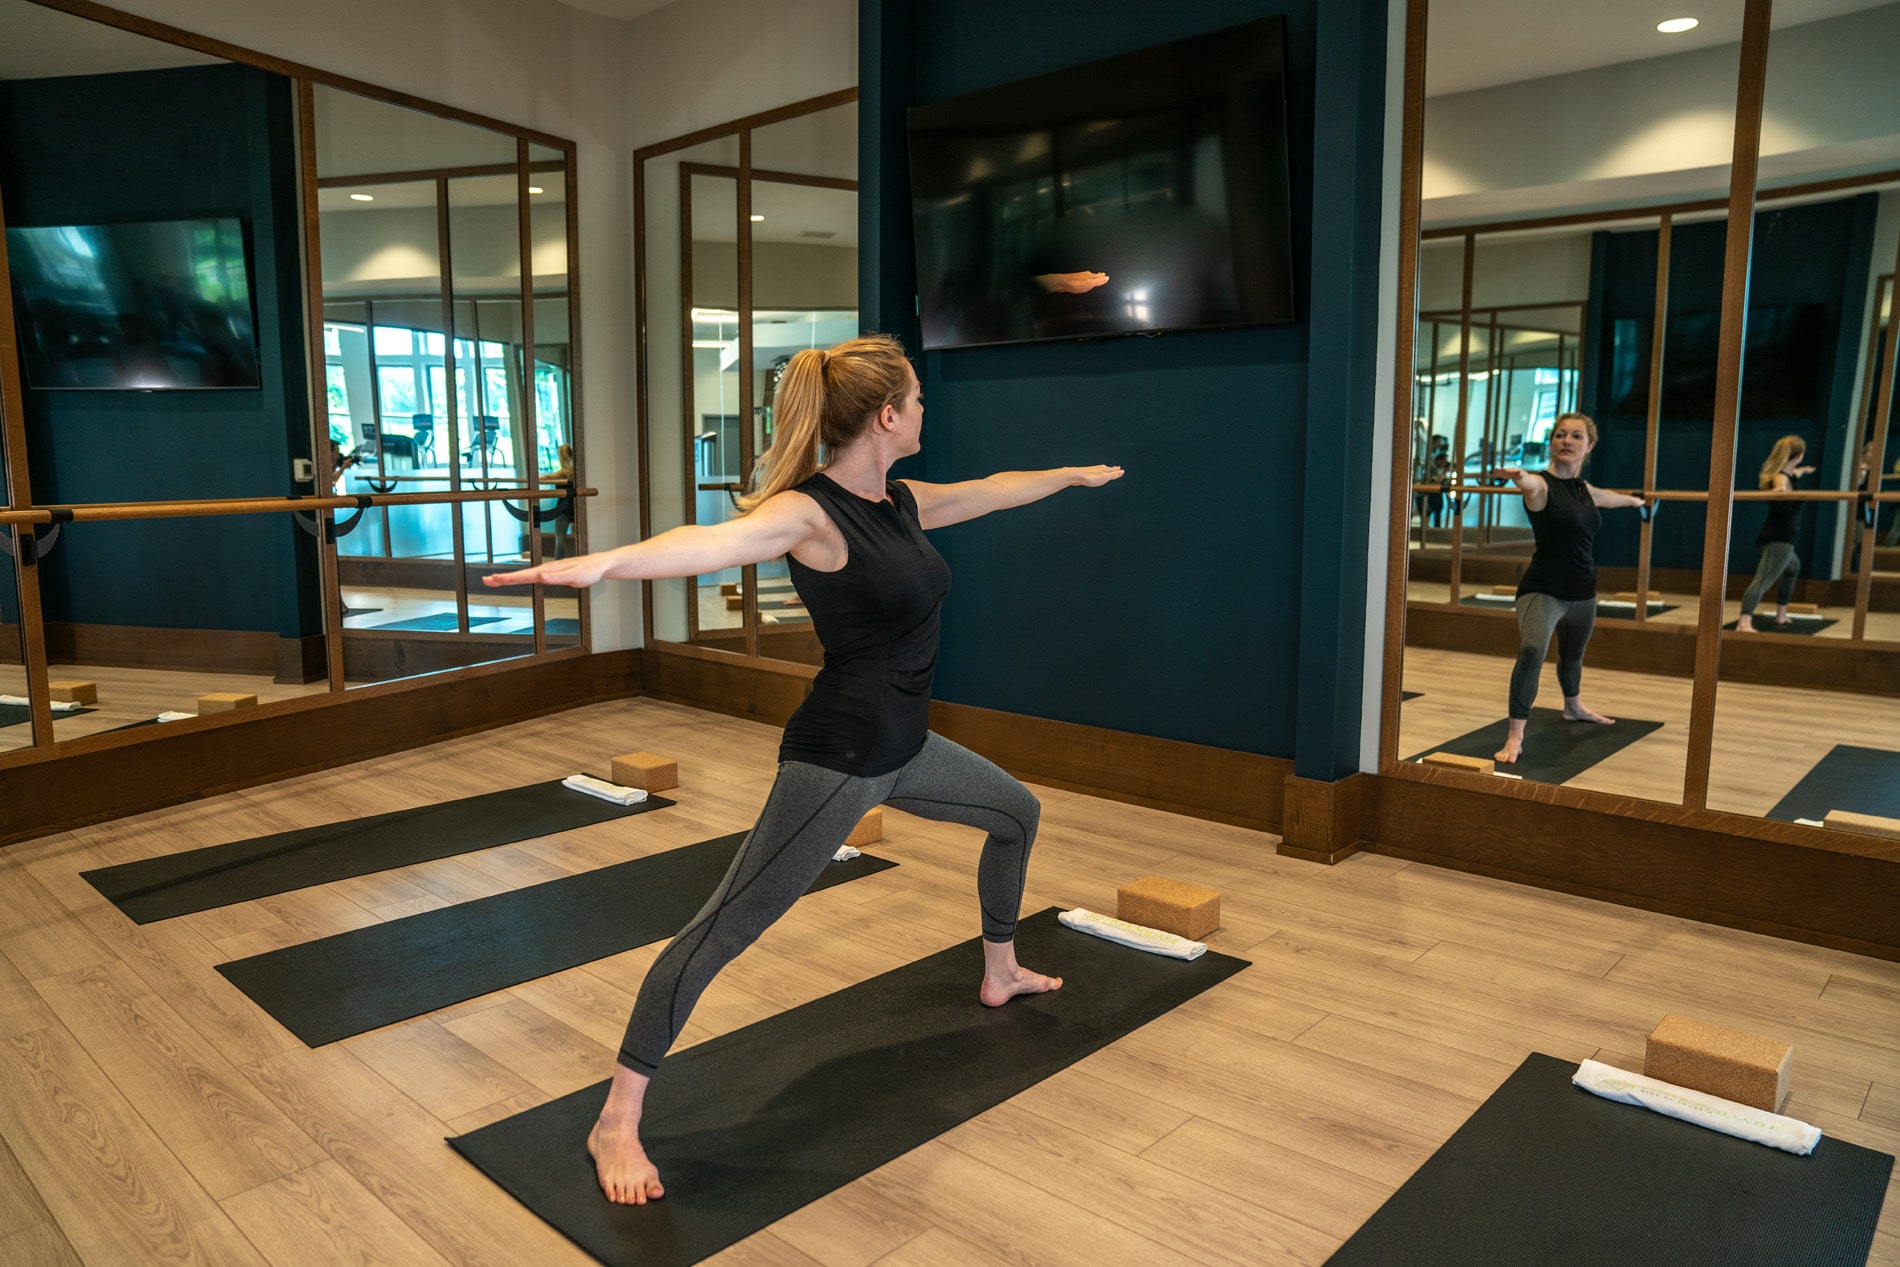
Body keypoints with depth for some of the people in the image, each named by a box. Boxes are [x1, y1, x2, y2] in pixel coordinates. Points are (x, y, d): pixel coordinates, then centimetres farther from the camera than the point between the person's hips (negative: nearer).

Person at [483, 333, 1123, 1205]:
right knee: (723, 929, -8)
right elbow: (715, 541, -39)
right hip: (835, 759, -10)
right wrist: (603, 562, -58)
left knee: (1017, 813, 29)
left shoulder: (903, 503, 6)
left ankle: (998, 974, 51)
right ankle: (617, 1123, 4)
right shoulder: (808, 511, -20)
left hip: (904, 749, 10)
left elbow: (995, 489, 23)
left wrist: (1077, 475, 39)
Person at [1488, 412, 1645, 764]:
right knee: (1532, 650, -30)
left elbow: (1608, 498, 33)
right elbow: (1530, 485, -41)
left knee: (1573, 654, 27)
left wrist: (1635, 500, 53)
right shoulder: (1541, 484, -15)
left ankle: (1574, 707, 56)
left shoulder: (1584, 488, 7)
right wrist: (1518, 476, -66)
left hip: (1582, 590, 8)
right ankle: (1514, 738, -28)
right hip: (1542, 589, -7)